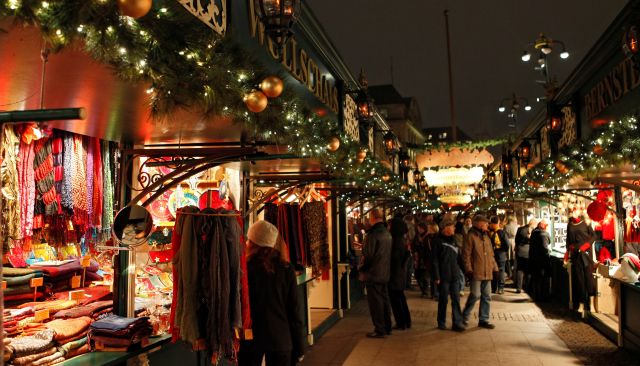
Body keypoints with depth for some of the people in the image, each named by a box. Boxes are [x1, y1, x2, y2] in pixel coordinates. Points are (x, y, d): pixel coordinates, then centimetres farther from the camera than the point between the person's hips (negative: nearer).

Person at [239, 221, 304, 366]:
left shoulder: (244, 268, -12)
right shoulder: (286, 269, -6)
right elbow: (295, 309, -3)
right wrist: (299, 347, 6)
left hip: (250, 338, -1)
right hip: (280, 338, 1)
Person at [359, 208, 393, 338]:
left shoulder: (373, 234, -19)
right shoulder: (387, 233, 8)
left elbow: (368, 255, -19)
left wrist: (362, 269, -4)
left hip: (373, 274, -8)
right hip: (385, 273, 8)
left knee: (375, 302, -1)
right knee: (384, 299, 16)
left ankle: (379, 330, 4)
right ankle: (387, 327, 24)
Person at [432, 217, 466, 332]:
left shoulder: (453, 240, 12)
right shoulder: (438, 241, -7)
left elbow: (459, 257, 15)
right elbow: (435, 260, -10)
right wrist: (436, 276, -13)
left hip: (455, 275, 5)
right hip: (444, 275, -5)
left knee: (456, 299, 2)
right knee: (443, 299, 4)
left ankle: (457, 322, 5)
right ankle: (441, 322, 18)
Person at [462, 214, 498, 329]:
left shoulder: (486, 237, 16)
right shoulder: (471, 236, -7)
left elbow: (491, 254, 20)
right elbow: (466, 254, -11)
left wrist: (495, 267, 13)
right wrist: (469, 269, -15)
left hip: (487, 272, 7)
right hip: (476, 272, -7)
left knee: (486, 297, 8)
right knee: (475, 295, -7)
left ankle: (484, 319, 18)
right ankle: (464, 317, 11)